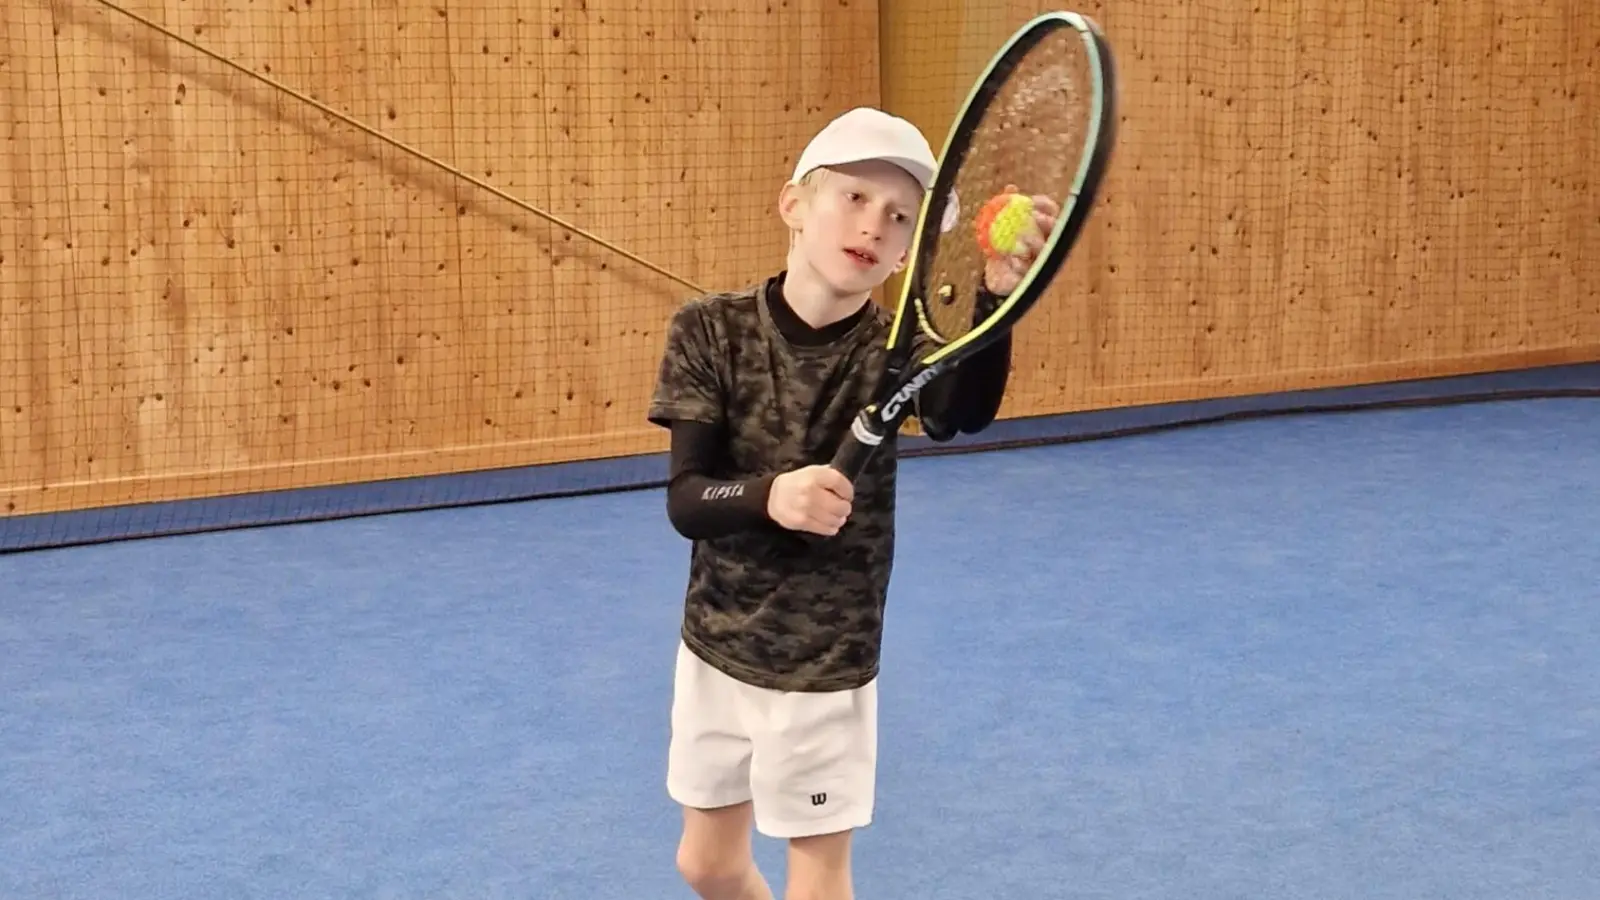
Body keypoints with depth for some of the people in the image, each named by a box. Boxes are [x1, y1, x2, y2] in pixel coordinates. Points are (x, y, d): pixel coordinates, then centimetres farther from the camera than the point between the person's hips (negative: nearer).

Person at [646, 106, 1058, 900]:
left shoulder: (890, 349, -14)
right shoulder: (711, 330, -11)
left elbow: (962, 415, -38)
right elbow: (685, 500, -16)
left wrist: (1001, 296, -56)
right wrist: (768, 496, -38)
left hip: (825, 668, -2)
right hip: (714, 646, 2)